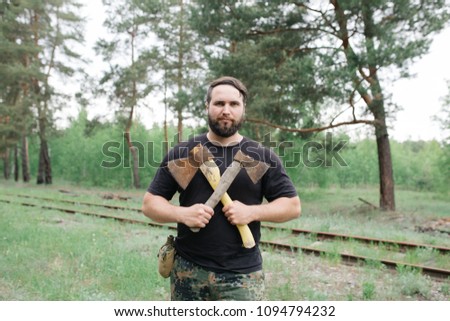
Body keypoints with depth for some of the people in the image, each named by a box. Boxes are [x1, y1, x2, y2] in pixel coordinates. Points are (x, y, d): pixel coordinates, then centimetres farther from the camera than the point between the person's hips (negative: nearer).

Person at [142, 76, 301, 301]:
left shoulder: (262, 156, 3)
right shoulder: (182, 152, 3)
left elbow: (293, 205, 4)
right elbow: (150, 202, 5)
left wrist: (252, 212, -13)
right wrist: (182, 213, -15)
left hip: (242, 274, -1)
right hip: (188, 271, 1)